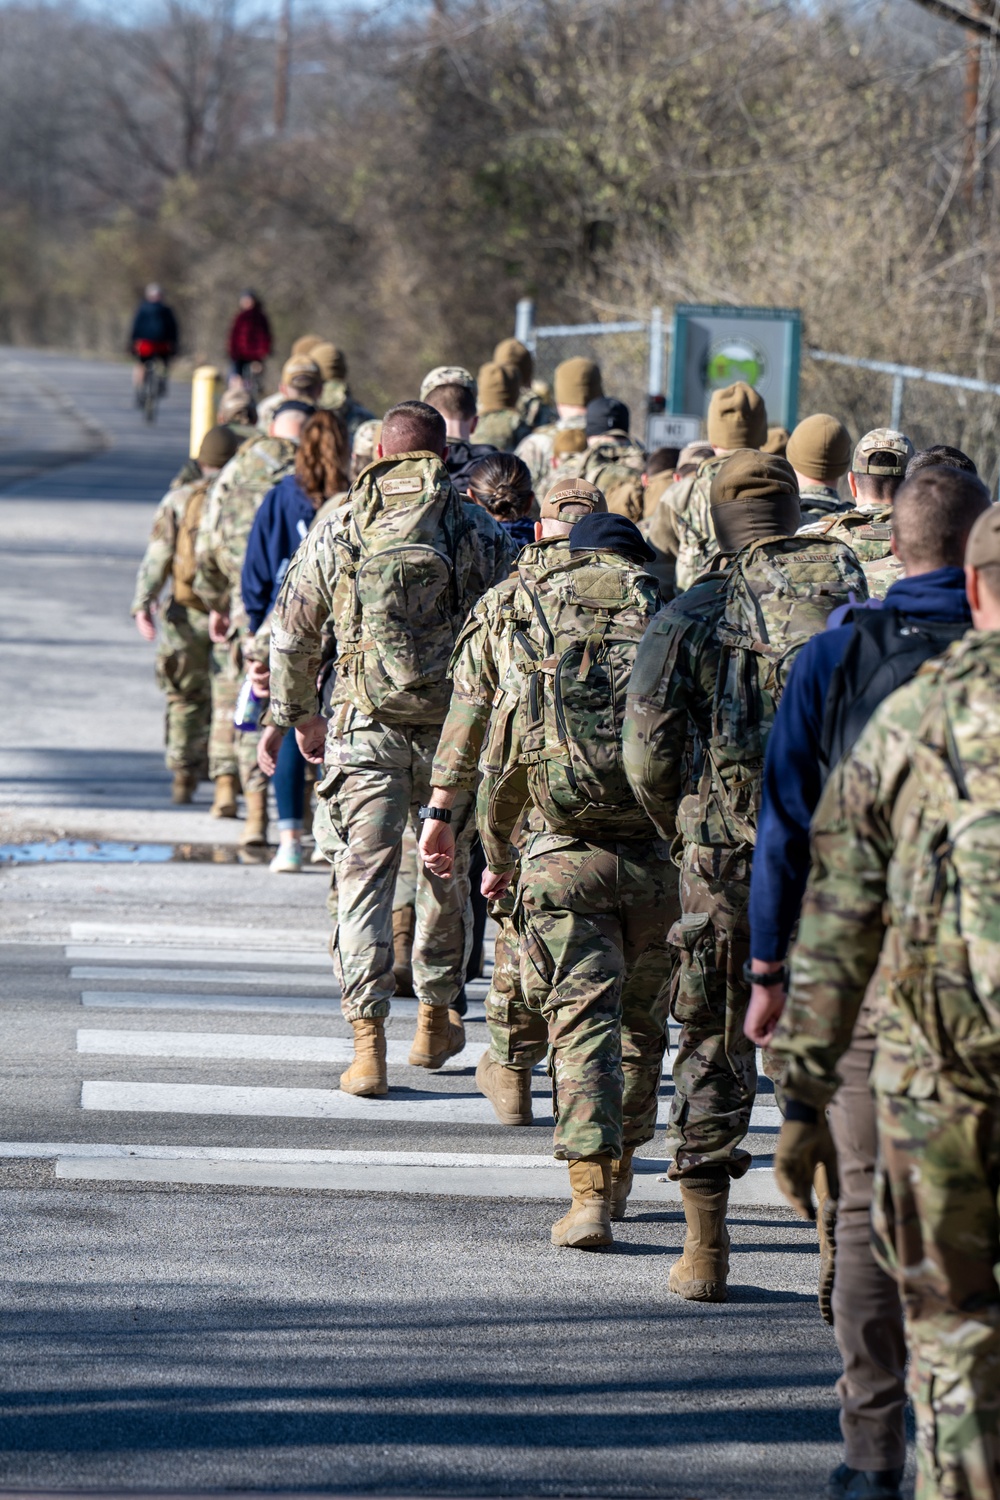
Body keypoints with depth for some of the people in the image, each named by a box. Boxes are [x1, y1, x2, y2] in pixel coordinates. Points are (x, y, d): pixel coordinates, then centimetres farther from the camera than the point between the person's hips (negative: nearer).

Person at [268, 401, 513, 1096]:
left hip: (366, 727, 0)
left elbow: (292, 634, 8)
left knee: (364, 880, 0)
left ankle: (368, 1042, -9)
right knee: (446, 874, 18)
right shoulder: (479, 531, -1)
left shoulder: (336, 531, 2)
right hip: (454, 727, 1)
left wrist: (299, 715, 21)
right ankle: (436, 1022, 30)